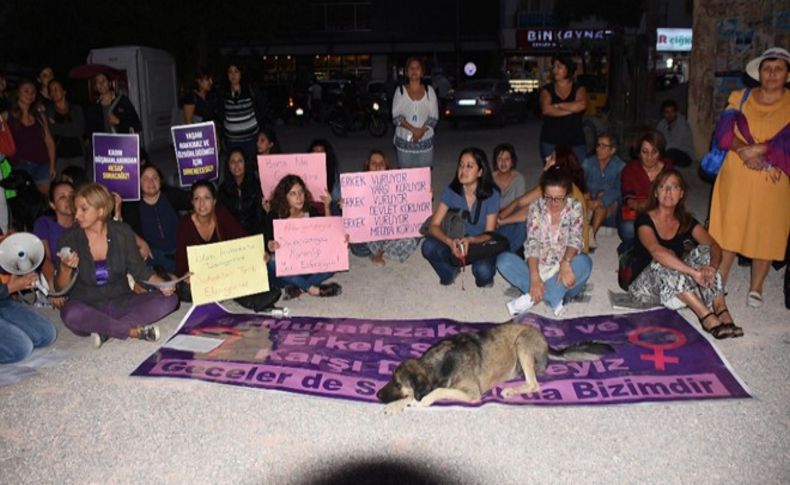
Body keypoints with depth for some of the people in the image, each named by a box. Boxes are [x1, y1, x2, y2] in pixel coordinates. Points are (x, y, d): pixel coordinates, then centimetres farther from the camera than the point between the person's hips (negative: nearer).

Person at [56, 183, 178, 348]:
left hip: (121, 302, 2)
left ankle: (105, 330, -25)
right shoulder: (70, 239, -5)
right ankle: (135, 331, -25)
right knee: (71, 313, -37)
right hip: (88, 308, -2)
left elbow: (139, 269, 4)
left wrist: (161, 283, -15)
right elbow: (60, 289, -2)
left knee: (169, 299, -20)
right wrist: (65, 269, -24)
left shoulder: (122, 232, -3)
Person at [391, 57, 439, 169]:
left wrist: (422, 130, -15)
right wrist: (413, 129, -16)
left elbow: (434, 117, 2)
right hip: (404, 141, -1)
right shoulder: (400, 91, 4)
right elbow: (396, 116, -4)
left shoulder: (429, 91, 7)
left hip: (425, 141, 1)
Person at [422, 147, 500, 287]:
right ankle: (450, 272, 3)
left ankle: (483, 276, 5)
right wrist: (450, 241, -35)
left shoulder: (491, 194, -15)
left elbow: (489, 233, -10)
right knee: (428, 246, -28)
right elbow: (434, 226, -14)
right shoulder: (450, 191, -11)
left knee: (483, 271, -34)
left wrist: (470, 240, -32)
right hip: (455, 243, 2)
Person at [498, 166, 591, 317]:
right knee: (503, 259, -23)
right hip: (538, 269, 1)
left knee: (584, 262, -32)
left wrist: (566, 262, -39)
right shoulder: (536, 207, -3)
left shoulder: (575, 207, -3)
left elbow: (575, 239, -16)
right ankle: (555, 297, -31)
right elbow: (532, 244, -13)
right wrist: (534, 278, -29)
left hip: (563, 271, -1)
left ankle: (532, 297, -30)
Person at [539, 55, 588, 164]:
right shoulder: (547, 90, 8)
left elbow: (581, 105, -13)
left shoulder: (579, 89, 9)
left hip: (575, 141, 0)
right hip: (551, 141, 0)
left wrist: (558, 105, -8)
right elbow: (546, 109, -12)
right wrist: (572, 109, -10)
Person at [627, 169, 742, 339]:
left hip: (678, 285, 5)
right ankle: (707, 316, -40)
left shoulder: (686, 222, 5)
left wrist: (712, 267, -33)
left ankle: (722, 311, -31)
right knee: (662, 263, -35)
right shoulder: (645, 220, -12)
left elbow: (715, 247, -10)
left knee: (704, 251, -16)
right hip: (644, 285, -5)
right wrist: (694, 271, -41)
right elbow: (656, 251, -32)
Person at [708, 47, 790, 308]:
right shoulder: (740, 98, 7)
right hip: (736, 176, 1)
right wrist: (745, 151, -19)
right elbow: (725, 132, -3)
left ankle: (756, 288, 19)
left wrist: (756, 149, -23)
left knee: (765, 233, 5)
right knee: (728, 228, 3)